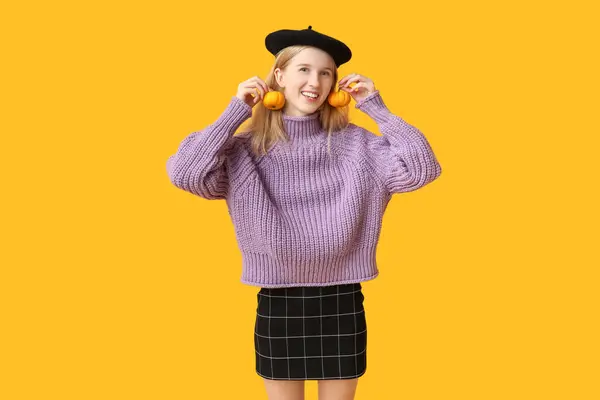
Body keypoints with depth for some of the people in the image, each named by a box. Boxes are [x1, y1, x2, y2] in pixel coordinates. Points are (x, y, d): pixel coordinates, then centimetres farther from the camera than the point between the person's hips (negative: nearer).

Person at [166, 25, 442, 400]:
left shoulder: (356, 143, -2)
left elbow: (419, 168, -13)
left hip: (341, 302, 0)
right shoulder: (247, 147, -3)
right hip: (278, 303, 0)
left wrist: (376, 107, -8)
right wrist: (236, 111, -10)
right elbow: (185, 173, -16)